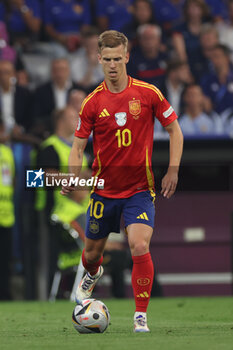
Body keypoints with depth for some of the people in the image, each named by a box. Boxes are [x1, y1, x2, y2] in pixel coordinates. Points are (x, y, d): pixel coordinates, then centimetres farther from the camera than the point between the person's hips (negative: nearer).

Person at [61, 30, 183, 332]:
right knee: (92, 253, 14)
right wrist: (72, 178, -18)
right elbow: (78, 146, 0)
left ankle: (141, 315, -10)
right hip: (104, 190, 2)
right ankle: (92, 275, 53)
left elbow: (174, 130, 3)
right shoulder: (92, 102, -5)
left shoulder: (148, 93, -8)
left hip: (140, 189, -2)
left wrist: (173, 171, -5)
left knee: (140, 247, -21)